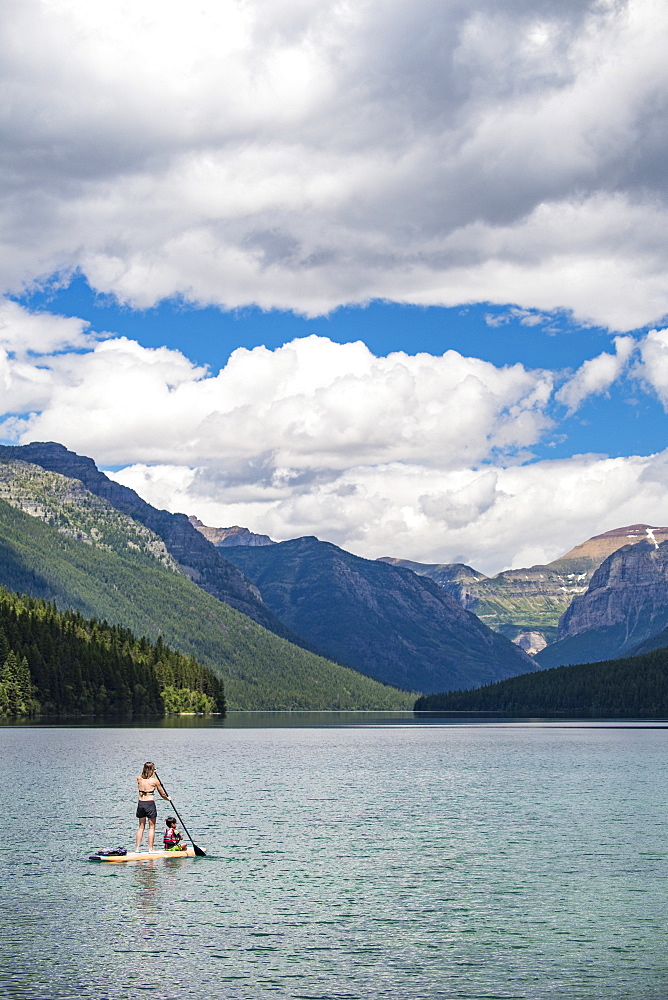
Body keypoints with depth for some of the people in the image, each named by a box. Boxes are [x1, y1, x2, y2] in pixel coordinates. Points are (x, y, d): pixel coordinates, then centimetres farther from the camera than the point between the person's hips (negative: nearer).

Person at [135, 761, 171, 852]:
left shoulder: (139, 778, 2)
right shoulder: (155, 781, -7)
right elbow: (162, 794, 5)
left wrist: (152, 774, 39)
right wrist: (168, 798, 24)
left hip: (140, 803, 4)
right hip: (150, 803, -4)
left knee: (141, 827, 15)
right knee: (152, 827, 6)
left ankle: (137, 848, 12)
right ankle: (150, 849, 4)